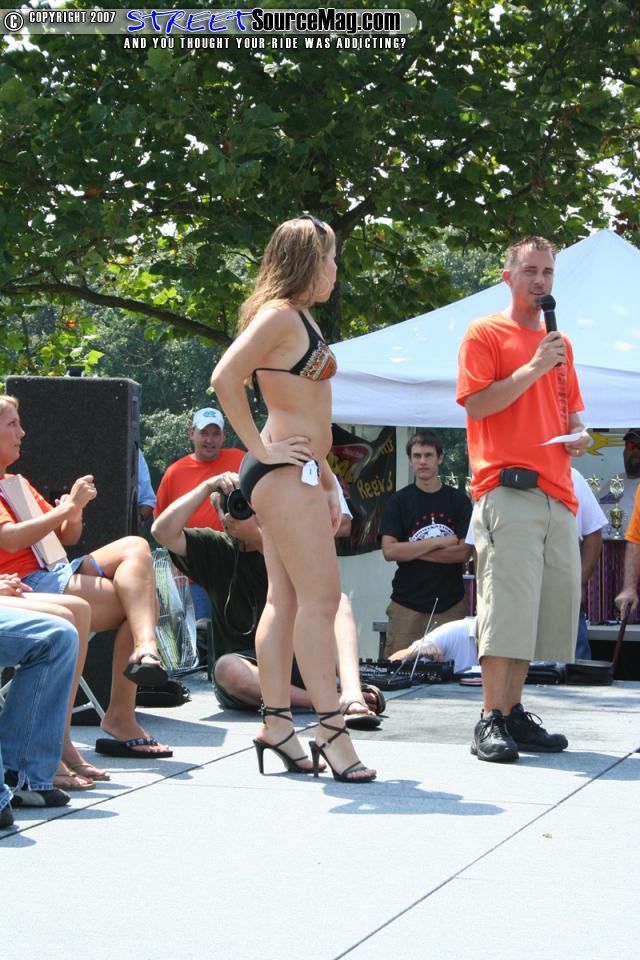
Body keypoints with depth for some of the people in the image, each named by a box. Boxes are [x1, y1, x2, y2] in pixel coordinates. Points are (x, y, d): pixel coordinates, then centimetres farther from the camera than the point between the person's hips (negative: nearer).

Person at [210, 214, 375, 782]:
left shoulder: (301, 320, 21)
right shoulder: (279, 314, -10)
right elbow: (225, 378, -22)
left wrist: (326, 483, 25)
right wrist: (259, 447, -18)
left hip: (297, 473, 10)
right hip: (284, 473, -10)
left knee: (286, 598, 7)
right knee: (321, 596, -12)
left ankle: (277, 722, 9)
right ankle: (331, 730, -13)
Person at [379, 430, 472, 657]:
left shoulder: (458, 500, 8)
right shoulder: (399, 501, 7)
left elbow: (463, 552, -2)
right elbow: (389, 551, -5)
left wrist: (412, 550, -6)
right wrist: (439, 543, -7)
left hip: (450, 604, 0)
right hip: (407, 605, 0)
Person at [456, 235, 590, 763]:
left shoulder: (559, 342, 22)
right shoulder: (486, 333, 2)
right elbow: (476, 404, -8)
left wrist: (579, 435, 9)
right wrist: (534, 368, -13)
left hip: (557, 492, 7)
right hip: (507, 487, -7)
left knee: (544, 608, 6)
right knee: (506, 605, -12)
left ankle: (513, 712, 13)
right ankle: (491, 721, -10)